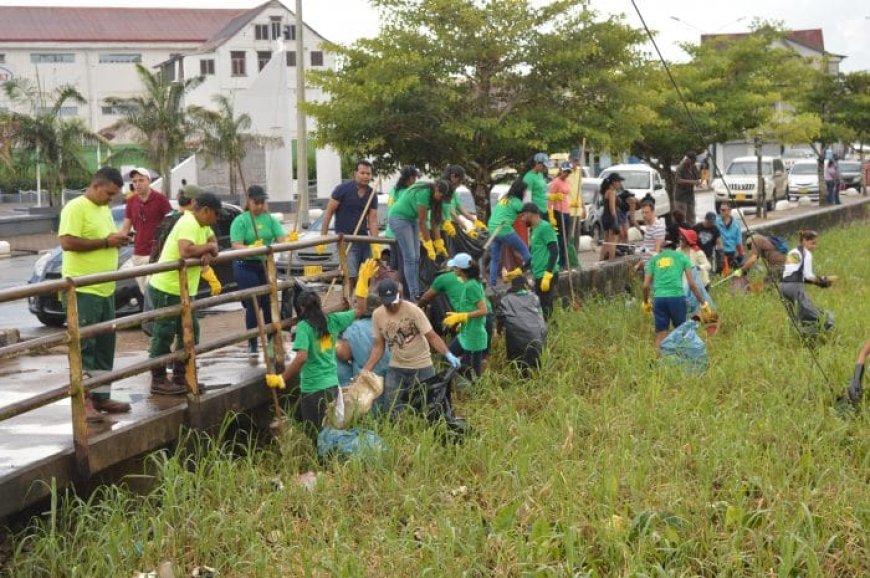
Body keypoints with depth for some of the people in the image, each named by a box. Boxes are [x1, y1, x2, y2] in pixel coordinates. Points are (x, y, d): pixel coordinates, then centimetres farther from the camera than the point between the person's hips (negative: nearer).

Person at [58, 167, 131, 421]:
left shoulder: (105, 209, 17)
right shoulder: (76, 208, -11)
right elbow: (68, 242, -21)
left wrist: (118, 240, 6)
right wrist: (106, 242, -18)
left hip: (105, 289, 9)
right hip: (83, 290, -9)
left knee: (105, 345, 12)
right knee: (84, 346, -6)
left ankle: (101, 396, 20)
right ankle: (83, 400, -3)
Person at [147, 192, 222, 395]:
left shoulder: (201, 225, 10)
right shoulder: (189, 224, -21)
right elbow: (186, 251, -35)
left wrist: (209, 252, -11)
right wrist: (209, 247, -18)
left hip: (182, 291, 10)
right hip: (166, 289, -10)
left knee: (189, 333, 15)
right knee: (164, 335, -2)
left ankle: (181, 378, 24)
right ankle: (158, 381, 6)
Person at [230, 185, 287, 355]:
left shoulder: (270, 219, 6)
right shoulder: (240, 220, -7)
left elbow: (282, 239, -2)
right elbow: (236, 246, -16)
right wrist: (252, 248, -35)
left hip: (266, 265, 4)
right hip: (246, 266, -4)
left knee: (269, 303, 10)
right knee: (253, 305, -4)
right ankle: (252, 344, 6)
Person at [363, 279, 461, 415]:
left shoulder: (413, 310, -17)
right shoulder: (377, 315, -5)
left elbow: (432, 336, -18)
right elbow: (379, 346, 3)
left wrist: (448, 354, -33)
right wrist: (366, 370, -6)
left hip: (421, 367, -3)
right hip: (396, 368, 3)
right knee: (389, 409, 1)